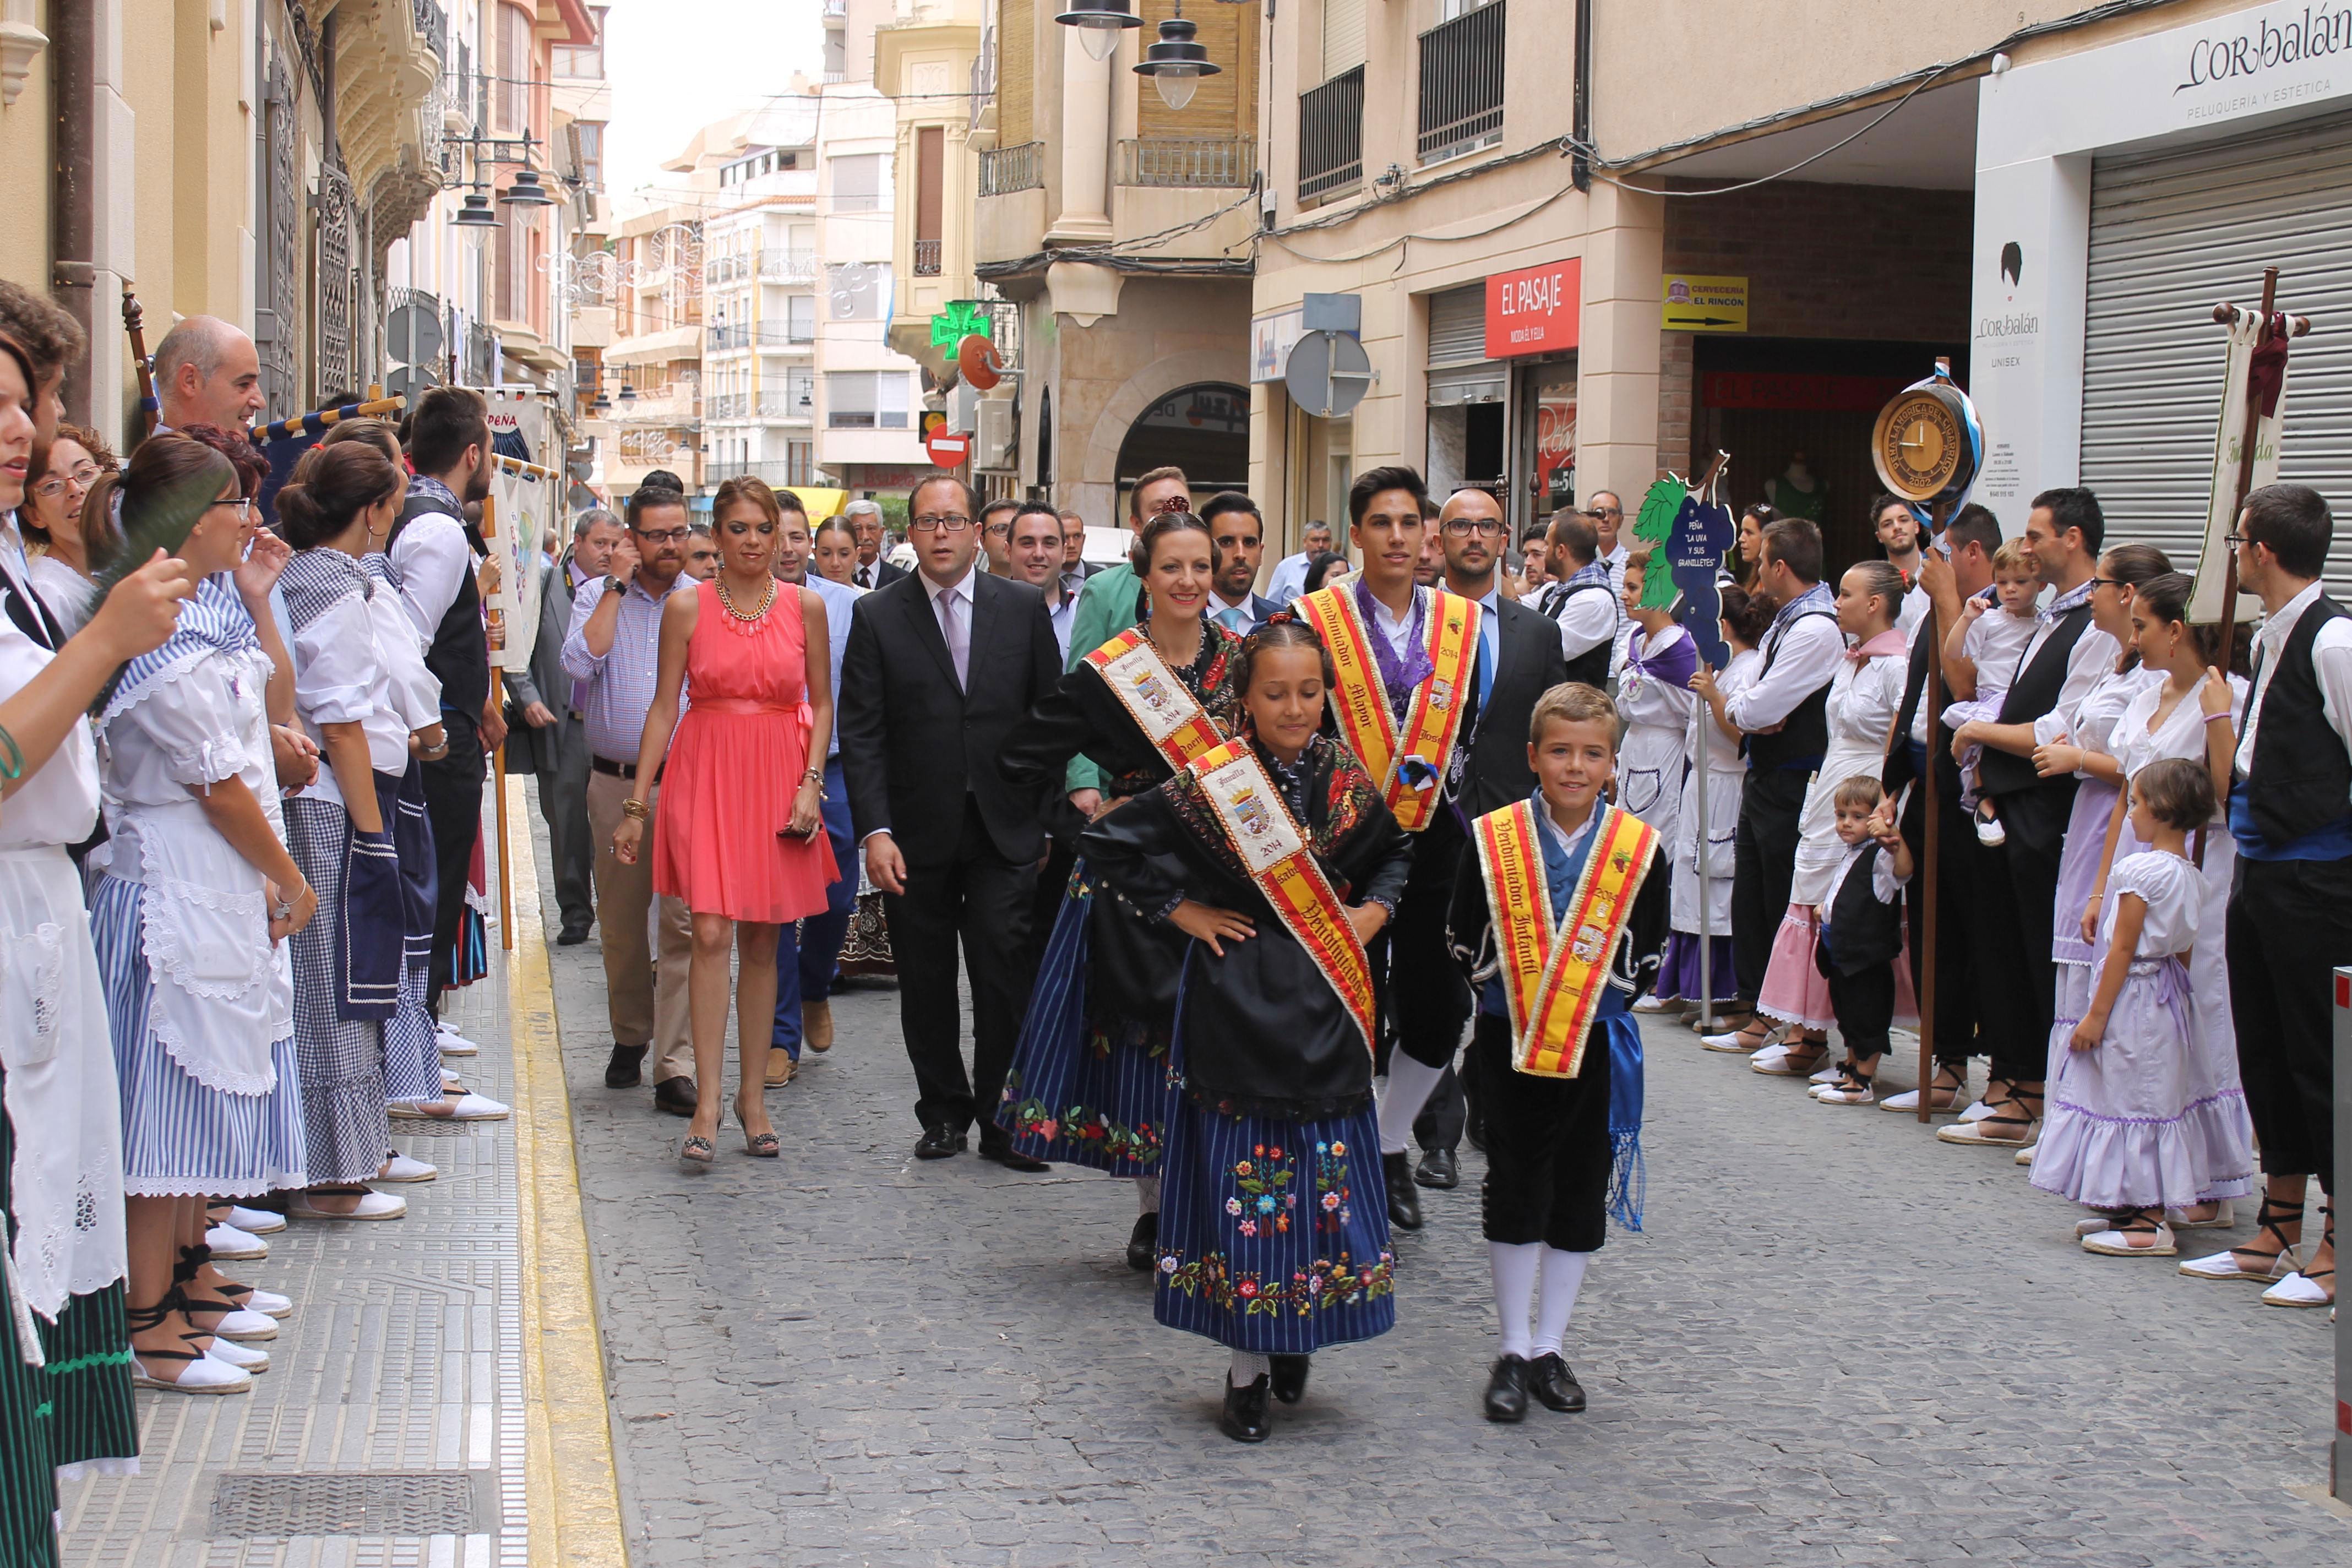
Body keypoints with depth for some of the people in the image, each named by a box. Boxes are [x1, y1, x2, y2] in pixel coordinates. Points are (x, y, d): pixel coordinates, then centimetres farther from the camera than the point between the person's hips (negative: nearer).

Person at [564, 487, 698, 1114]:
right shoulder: (598, 598, 5)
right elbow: (581, 661, -14)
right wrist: (617, 585, -11)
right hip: (615, 783, 2)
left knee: (684, 924, -10)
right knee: (619, 923, 12)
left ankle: (675, 1068, -11)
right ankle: (629, 1038, 31)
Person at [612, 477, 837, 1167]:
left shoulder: (805, 606, 5)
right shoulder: (687, 607, 1)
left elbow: (822, 703, 10)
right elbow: (664, 705, 3)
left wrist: (811, 783, -4)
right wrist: (637, 804, 1)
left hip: (778, 779, 2)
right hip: (705, 774, -1)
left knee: (761, 942, 7)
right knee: (712, 934, -11)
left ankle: (752, 1096, 16)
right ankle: (707, 1106, -10)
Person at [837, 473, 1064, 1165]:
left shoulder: (1024, 607, 5)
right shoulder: (877, 616, 2)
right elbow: (861, 733, -2)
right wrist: (874, 830, -11)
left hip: (1006, 830, 0)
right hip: (916, 835, 0)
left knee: (1006, 975, -4)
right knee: (926, 984, 8)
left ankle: (1003, 1120, 7)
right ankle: (944, 1114, 21)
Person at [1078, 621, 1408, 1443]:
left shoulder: (1348, 780, 2)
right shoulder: (1212, 781, -10)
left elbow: (1397, 850, 21)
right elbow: (1105, 843, -8)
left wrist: (1376, 908, 4)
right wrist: (1181, 909, -8)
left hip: (1326, 1004, 4)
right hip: (1239, 1000, -3)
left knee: (1325, 1177, 7)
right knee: (1242, 1177, 1)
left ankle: (1300, 1337, 26)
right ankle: (1247, 1368, 10)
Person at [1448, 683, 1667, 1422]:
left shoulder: (1641, 848, -3)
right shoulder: (1493, 838, -5)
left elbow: (1645, 959, 3)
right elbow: (1466, 943, 0)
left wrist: (1592, 992, -6)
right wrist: (1520, 993, -7)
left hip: (1598, 1047, 1)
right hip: (1511, 1044, -1)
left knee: (1582, 1194, 7)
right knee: (1515, 1192, 2)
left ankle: (1549, 1347, 20)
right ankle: (1513, 1352, 13)